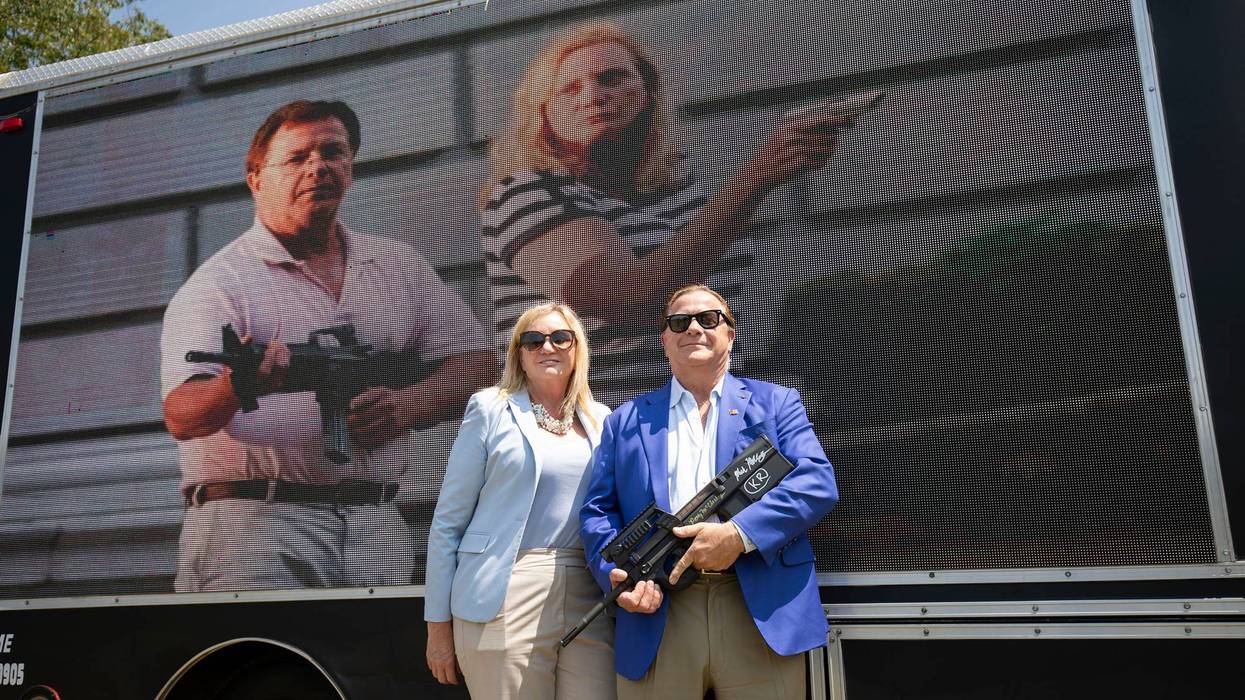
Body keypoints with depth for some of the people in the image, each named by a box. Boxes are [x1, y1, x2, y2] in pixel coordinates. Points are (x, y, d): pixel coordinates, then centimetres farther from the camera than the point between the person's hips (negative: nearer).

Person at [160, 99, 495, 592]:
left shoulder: (400, 265, 15)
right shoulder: (218, 283, 2)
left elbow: (479, 364, 13)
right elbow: (181, 416, -11)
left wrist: (408, 404, -6)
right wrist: (236, 386, -34)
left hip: (376, 526, 4)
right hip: (252, 518, -3)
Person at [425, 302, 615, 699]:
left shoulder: (601, 419, 12)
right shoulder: (491, 409, 1)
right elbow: (448, 522, 1)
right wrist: (439, 623, -1)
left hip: (590, 602, 3)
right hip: (505, 602, -3)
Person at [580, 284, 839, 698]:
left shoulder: (775, 402, 11)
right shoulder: (626, 420, 15)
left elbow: (818, 482, -2)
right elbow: (597, 510, 11)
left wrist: (740, 533, -15)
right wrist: (617, 572, -8)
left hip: (763, 616, -1)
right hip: (655, 617, 1)